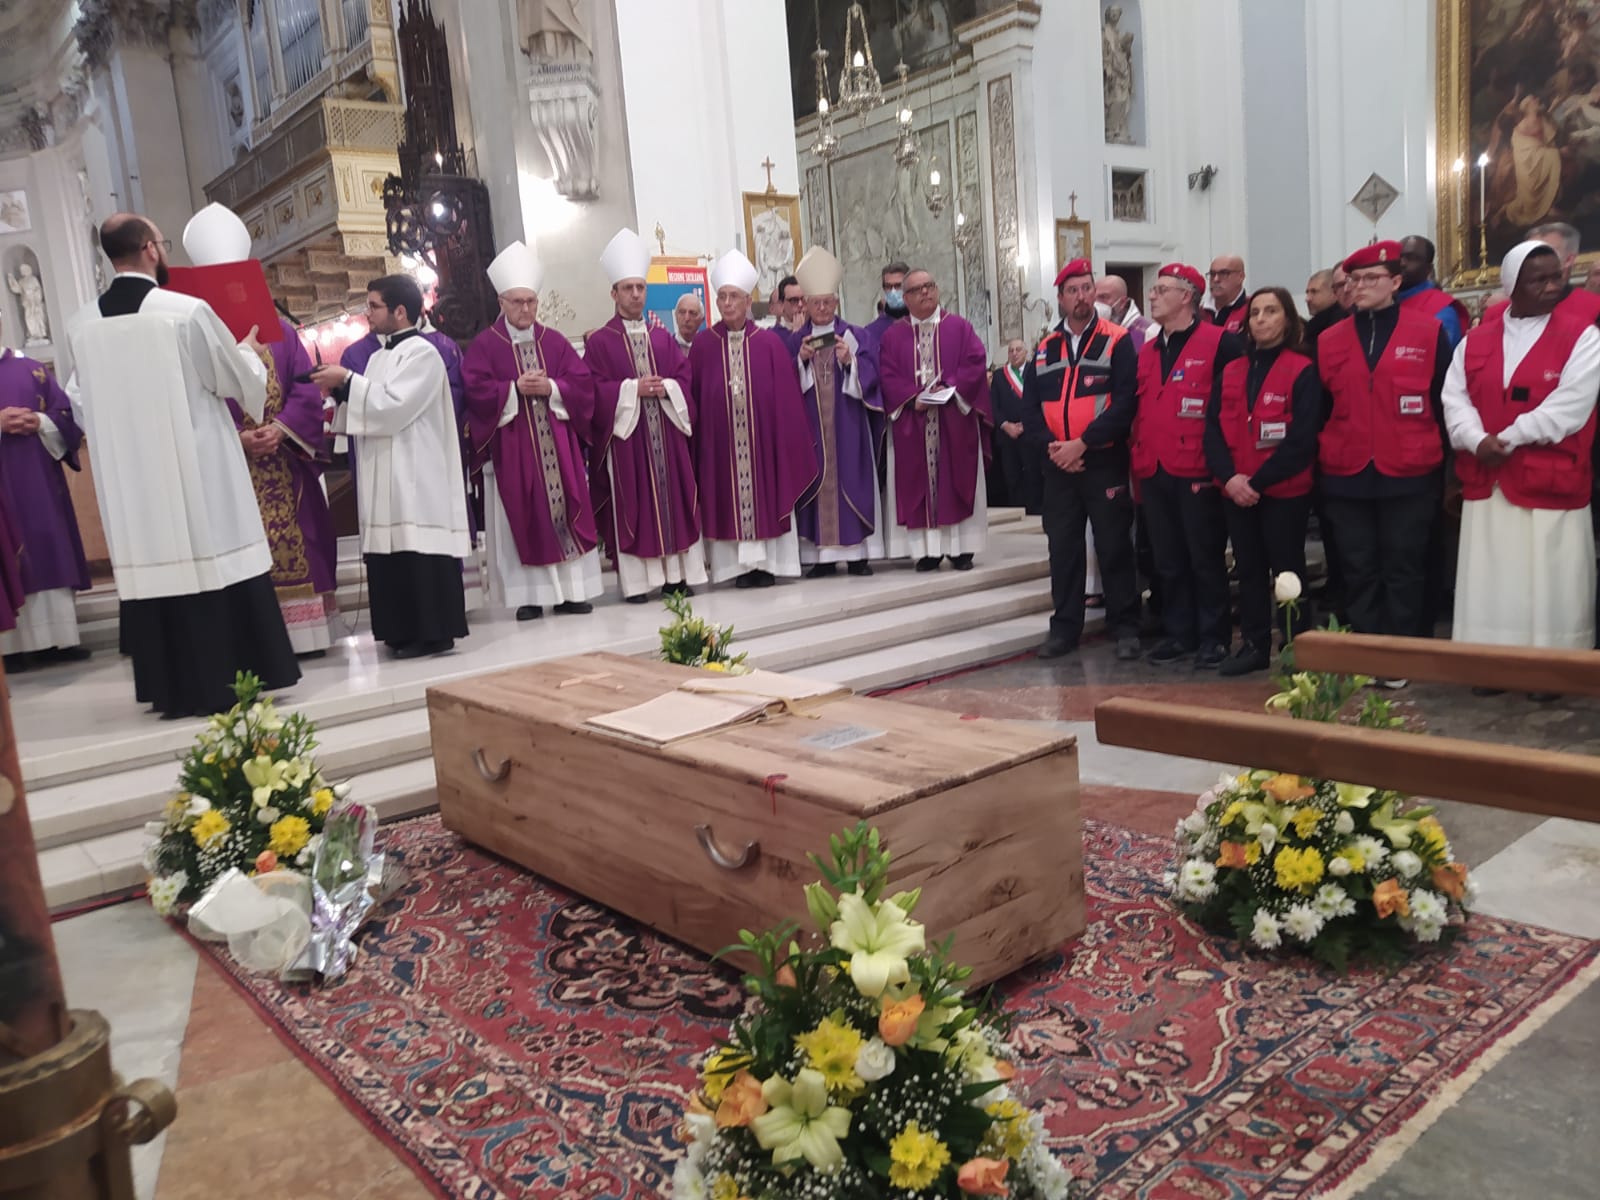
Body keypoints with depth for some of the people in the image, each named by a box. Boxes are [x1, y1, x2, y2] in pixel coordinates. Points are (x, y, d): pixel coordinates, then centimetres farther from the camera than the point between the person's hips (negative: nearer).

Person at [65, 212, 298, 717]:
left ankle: (172, 688, 14)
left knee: (150, 566, 8)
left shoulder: (81, 324, 4)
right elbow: (240, 381, -2)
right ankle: (232, 679, 5)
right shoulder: (188, 311, -11)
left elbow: (82, 406, 14)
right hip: (198, 468, -5)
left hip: (127, 476, 5)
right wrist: (248, 351, 19)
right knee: (212, 561, 2)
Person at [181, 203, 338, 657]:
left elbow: (306, 386, 2)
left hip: (285, 460, 3)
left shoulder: (279, 330, 9)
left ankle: (305, 634, 12)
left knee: (298, 544, 4)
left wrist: (281, 428, -13)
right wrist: (234, 436, -18)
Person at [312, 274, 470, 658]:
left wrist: (347, 380, -11)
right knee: (391, 549, 8)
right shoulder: (379, 356, 19)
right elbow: (373, 409, 20)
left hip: (414, 475, -9)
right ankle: (405, 630, 14)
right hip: (384, 474, 9)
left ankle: (433, 631, -3)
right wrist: (341, 390, 5)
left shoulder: (422, 353, -8)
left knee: (419, 550, -8)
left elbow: (393, 407, -16)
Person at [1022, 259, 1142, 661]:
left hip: (1105, 463, -4)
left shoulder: (1117, 341, -2)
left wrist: (1082, 443, -17)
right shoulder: (1044, 350, 11)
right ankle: (1065, 626, 17)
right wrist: (1051, 445, -9)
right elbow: (1030, 406, 7)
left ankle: (1125, 627, 12)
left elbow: (1124, 401, -11)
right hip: (1057, 465, 4)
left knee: (1114, 547, 2)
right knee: (1063, 548, 8)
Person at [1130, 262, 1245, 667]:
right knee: (1168, 559, 12)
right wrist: (1136, 464, 11)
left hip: (1198, 473, -6)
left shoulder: (1221, 343, -6)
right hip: (1154, 473, 6)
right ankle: (1179, 634, 22)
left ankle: (1214, 638, 14)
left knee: (1206, 558, 3)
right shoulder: (1147, 352, 15)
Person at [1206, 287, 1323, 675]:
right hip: (1236, 492, 5)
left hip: (1285, 491, -5)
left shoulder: (1303, 371, -4)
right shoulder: (1231, 371, 12)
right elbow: (1213, 428, 4)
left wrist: (1258, 481, -16)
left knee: (1287, 570, 2)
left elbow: (1302, 439, -12)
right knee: (1249, 569, 10)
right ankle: (1254, 645, 19)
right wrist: (1229, 477, -11)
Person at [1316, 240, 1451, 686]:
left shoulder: (1429, 333, 1)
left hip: (1409, 478, -2)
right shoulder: (1329, 341, 7)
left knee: (1403, 569, 5)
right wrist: (1320, 463, 7)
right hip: (1345, 479, 2)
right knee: (1358, 571, 7)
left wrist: (1446, 469, 0)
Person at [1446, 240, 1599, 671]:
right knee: (1490, 584, 8)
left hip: (1551, 483, -3)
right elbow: (1455, 398, 1)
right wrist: (1478, 441, -16)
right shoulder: (1475, 341, 10)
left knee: (1551, 586, 1)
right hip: (1486, 484, 3)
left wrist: (1508, 440, -15)